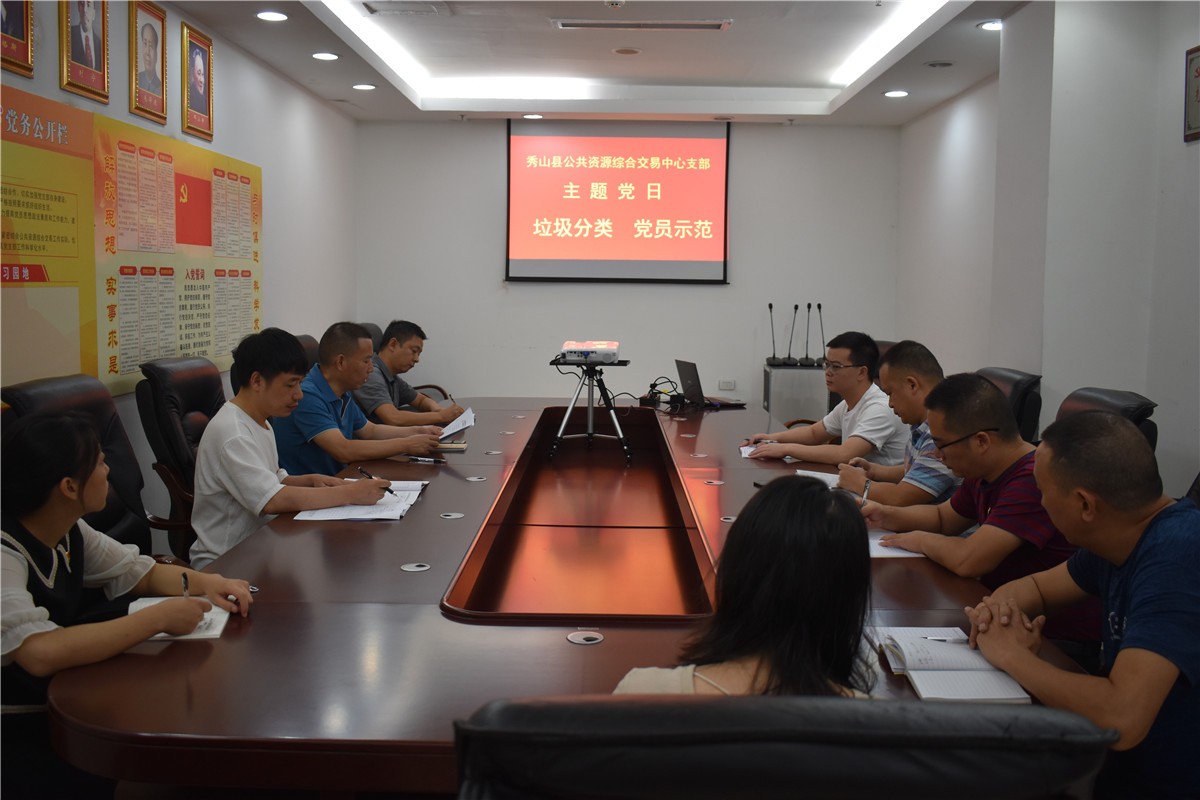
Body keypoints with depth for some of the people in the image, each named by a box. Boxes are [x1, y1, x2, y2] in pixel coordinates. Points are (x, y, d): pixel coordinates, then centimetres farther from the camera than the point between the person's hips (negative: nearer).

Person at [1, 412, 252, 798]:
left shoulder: (68, 531, 0)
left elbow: (145, 573, 12)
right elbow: (41, 654, -39)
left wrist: (203, 582, -9)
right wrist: (158, 617, -32)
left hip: (61, 710, 8)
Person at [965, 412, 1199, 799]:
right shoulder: (1120, 537, 0)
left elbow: (1122, 718, -38)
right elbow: (1038, 585, 17)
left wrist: (1013, 655, -22)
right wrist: (1003, 603, -7)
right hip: (1123, 762, 7)